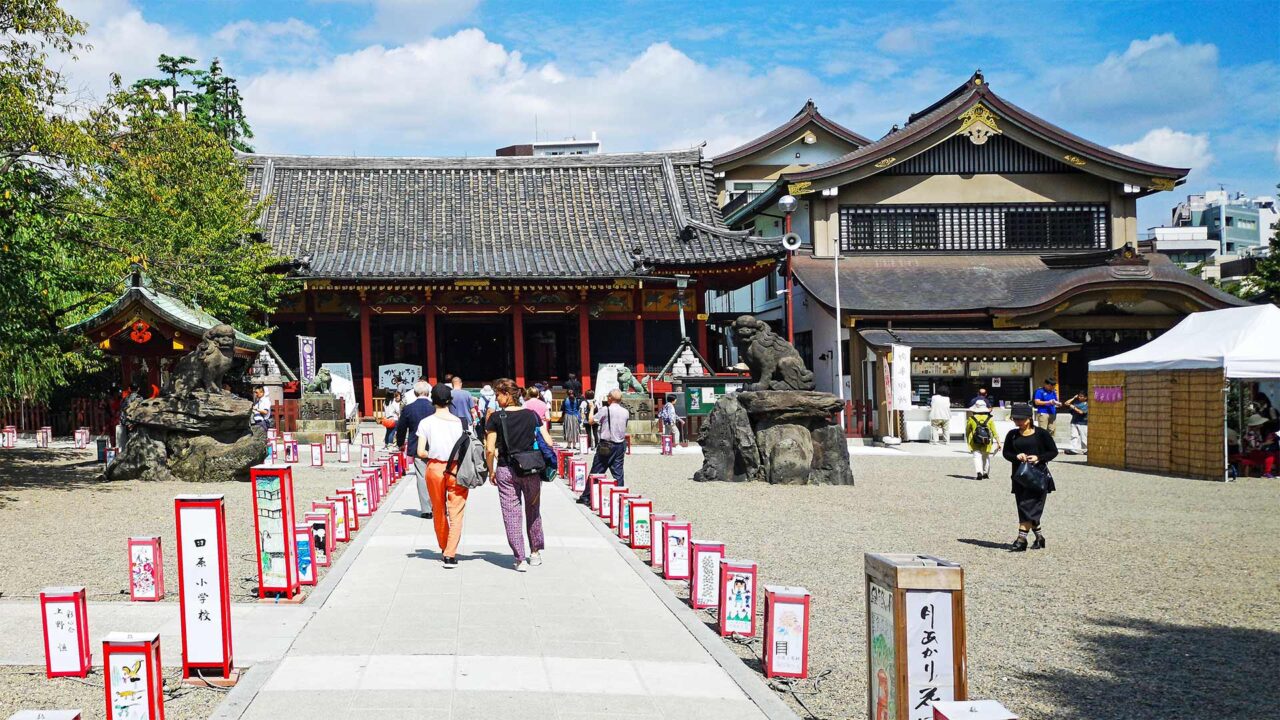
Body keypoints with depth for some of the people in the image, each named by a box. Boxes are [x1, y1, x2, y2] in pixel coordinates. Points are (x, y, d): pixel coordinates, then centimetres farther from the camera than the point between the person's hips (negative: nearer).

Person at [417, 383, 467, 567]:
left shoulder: (426, 422, -3)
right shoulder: (459, 422, -5)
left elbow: (420, 452, -7)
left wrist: (431, 455, 12)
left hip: (434, 468, 2)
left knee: (439, 512, 18)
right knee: (455, 513, 1)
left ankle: (444, 549, 30)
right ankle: (450, 554, -8)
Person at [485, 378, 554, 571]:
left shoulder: (495, 417, -6)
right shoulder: (531, 415, 2)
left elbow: (490, 450, -8)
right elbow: (548, 443, 1)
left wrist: (491, 472, 5)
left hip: (506, 470, -2)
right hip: (532, 470, 3)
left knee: (511, 514, 4)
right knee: (533, 510, 19)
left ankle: (520, 559, 0)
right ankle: (535, 552, 27)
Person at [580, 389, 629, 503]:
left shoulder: (605, 410, -12)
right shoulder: (626, 412, 2)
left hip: (605, 446, -4)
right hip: (620, 445, 4)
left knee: (595, 472, 4)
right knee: (618, 473, 7)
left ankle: (586, 497, 10)